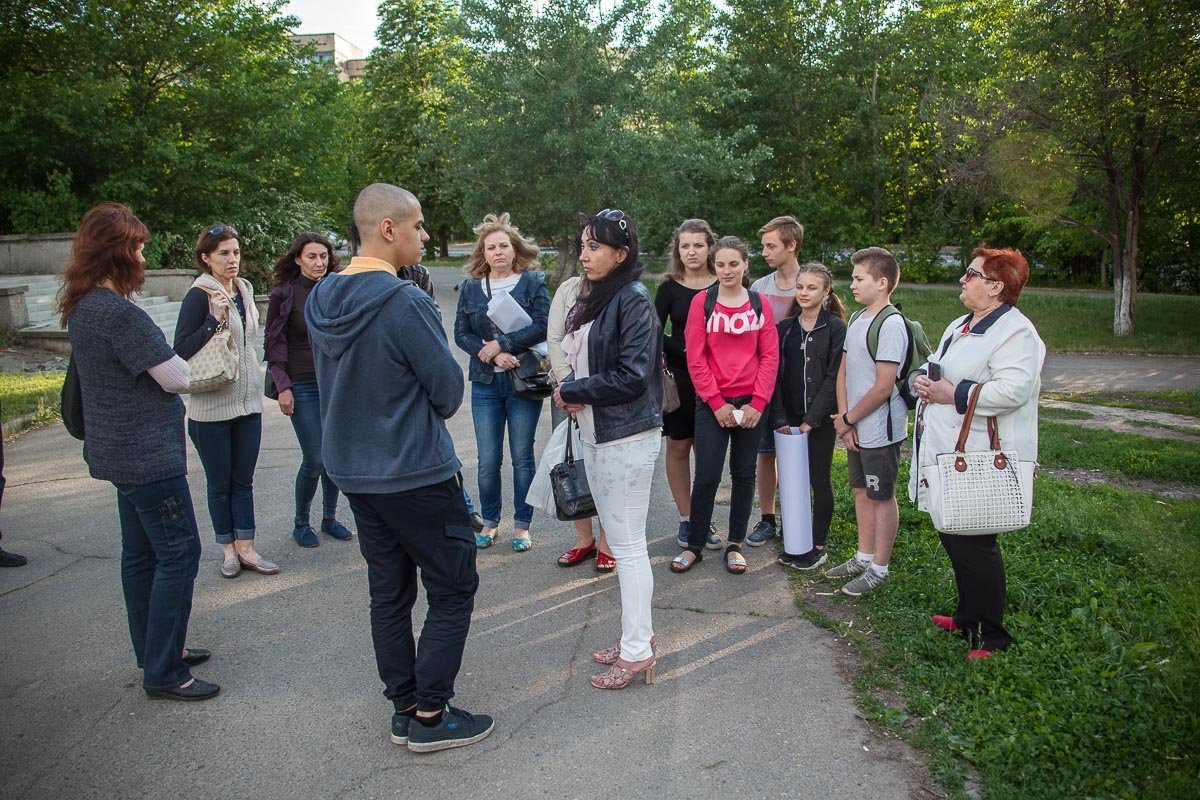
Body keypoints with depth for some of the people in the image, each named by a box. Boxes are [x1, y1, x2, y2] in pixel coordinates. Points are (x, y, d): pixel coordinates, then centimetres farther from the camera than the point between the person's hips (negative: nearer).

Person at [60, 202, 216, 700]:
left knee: (141, 552, 18)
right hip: (146, 454, -10)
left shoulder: (83, 308, 9)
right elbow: (178, 378, -19)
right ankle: (163, 673, 4)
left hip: (121, 450, 10)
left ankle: (155, 649, 31)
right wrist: (171, 362, 1)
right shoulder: (118, 312, -22)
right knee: (178, 552, -3)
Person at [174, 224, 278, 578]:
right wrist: (215, 320, -26)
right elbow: (181, 349, -16)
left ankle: (246, 548, 17)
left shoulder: (244, 289, 8)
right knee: (220, 483, 7)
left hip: (248, 400, 6)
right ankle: (227, 549, 20)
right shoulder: (199, 295, -12)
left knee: (243, 480, 10)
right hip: (211, 405, -6)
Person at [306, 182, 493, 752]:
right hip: (417, 474, -8)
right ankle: (430, 717, 13)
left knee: (388, 593, 16)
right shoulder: (405, 303, -21)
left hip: (353, 470, 8)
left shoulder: (320, 301, 4)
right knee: (453, 591, 6)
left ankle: (404, 709, 26)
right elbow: (450, 391, -15)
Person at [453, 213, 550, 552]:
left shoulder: (533, 281, -1)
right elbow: (461, 333, 2)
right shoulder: (470, 287, 7)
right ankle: (489, 521, 23)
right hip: (486, 384, 2)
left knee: (522, 457, 5)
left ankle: (522, 524, 19)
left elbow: (541, 327, -11)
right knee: (488, 460, 4)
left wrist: (500, 344, -14)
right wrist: (493, 356, -13)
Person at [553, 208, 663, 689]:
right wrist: (573, 395, -2)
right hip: (594, 433, 9)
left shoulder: (633, 301, -15)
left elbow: (631, 376, -21)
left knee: (628, 545, -1)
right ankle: (636, 634, 29)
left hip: (627, 436, -9)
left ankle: (637, 651, 11)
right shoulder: (596, 298, 11)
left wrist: (572, 392, -12)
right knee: (619, 540, 16)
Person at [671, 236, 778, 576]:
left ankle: (735, 544, 23)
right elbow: (695, 358, -5)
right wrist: (716, 403, -9)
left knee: (744, 474, 10)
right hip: (712, 404, -2)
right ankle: (695, 545, 14)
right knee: (707, 476, -2)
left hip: (751, 404, 2)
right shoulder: (702, 302, -2)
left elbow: (770, 356, 1)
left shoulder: (759, 304, 3)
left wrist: (757, 403, -8)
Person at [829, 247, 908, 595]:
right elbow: (843, 371, 9)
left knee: (882, 497, 4)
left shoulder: (891, 324, -18)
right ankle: (864, 557, 32)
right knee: (862, 491, 18)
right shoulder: (857, 319, 9)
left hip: (880, 429, -8)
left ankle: (878, 568, 16)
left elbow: (883, 387, -20)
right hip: (855, 428, 9)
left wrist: (848, 419, -11)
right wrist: (844, 418, -1)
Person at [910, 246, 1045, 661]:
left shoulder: (1015, 332, -15)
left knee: (973, 545, -2)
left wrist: (952, 394, -22)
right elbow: (933, 365, 25)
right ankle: (968, 616, 35)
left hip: (979, 461, -10)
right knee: (952, 538, 18)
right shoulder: (960, 326, 16)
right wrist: (923, 378, 2)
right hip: (945, 453, 10)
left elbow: (1013, 390, -28)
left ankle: (990, 635, 13)